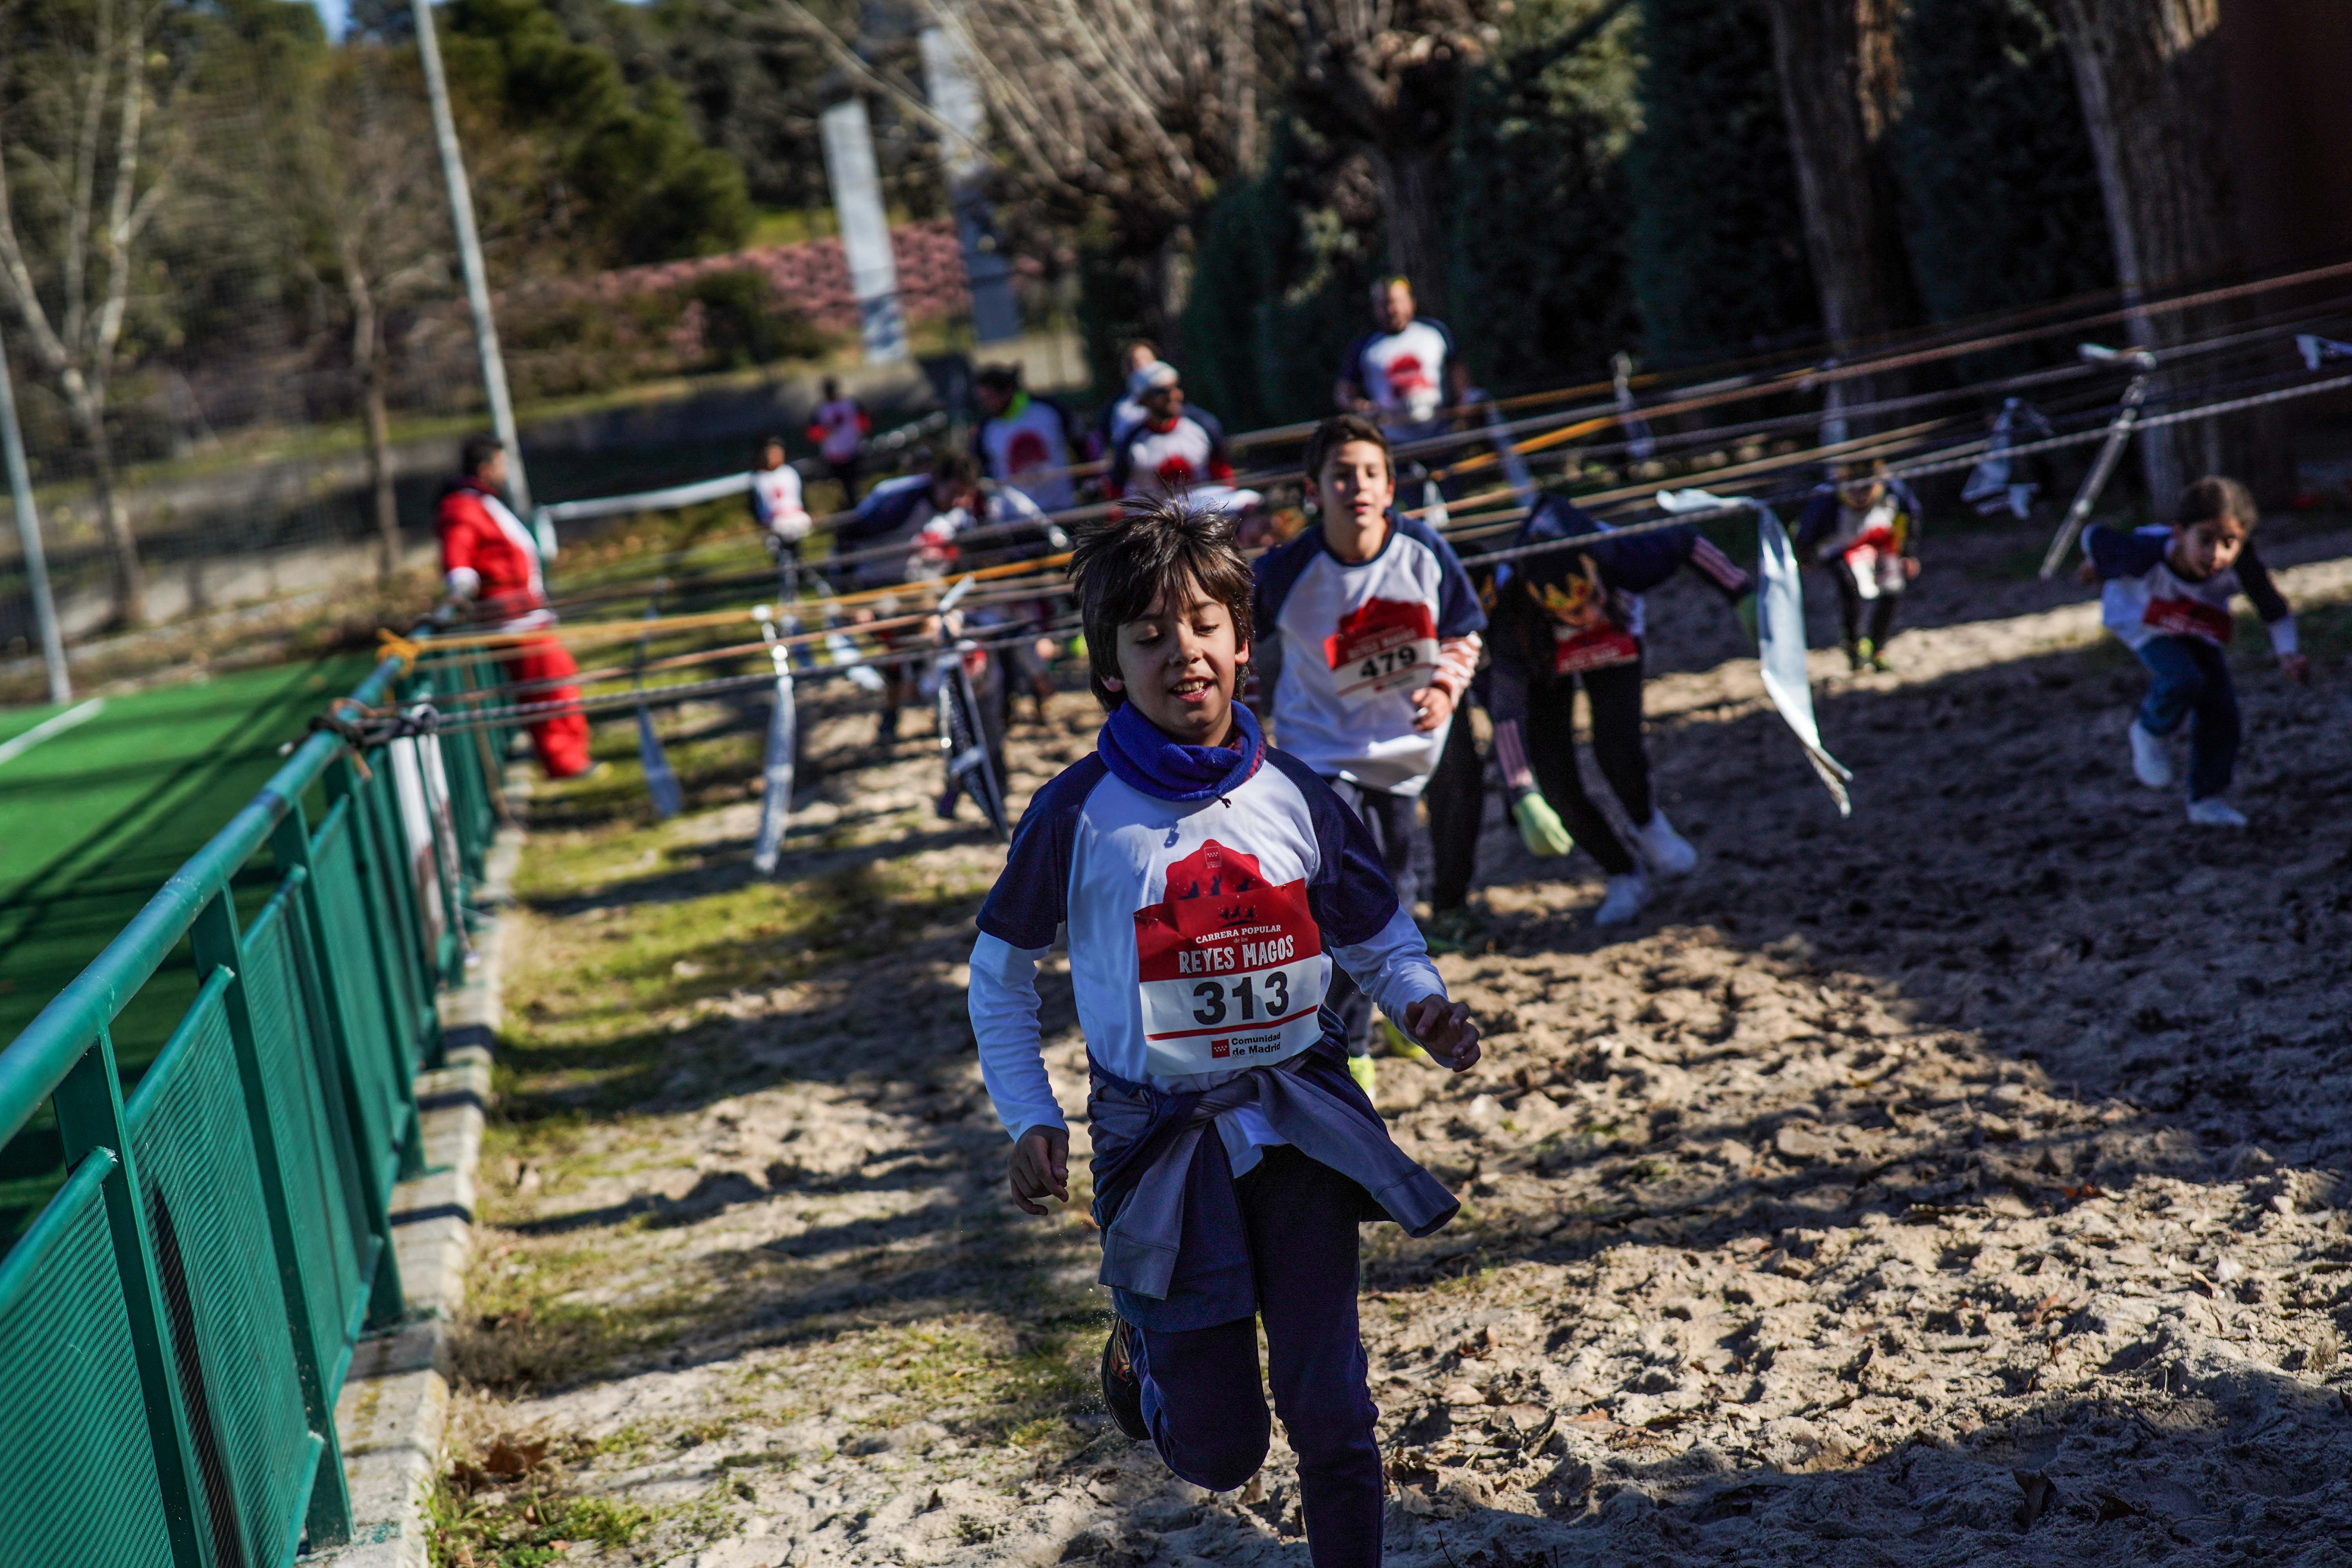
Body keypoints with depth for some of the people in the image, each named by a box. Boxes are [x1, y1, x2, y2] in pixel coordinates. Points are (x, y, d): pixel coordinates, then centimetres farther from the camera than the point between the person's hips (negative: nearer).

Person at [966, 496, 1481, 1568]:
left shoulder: (1293, 796, -2)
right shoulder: (1079, 814, -9)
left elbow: (1379, 936, 11)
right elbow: (1002, 969, 4)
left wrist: (1423, 1003, -11)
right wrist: (1029, 1119, -4)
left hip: (1298, 1116, 2)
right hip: (1158, 1135, -2)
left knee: (1328, 1405, -6)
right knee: (1218, 1453, 5)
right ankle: (1141, 1347, 39)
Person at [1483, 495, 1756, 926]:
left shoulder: (1620, 562, -40)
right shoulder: (1511, 619, -42)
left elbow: (1686, 542, -20)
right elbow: (1507, 712, -42)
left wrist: (1744, 595, -19)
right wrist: (1524, 801, -49)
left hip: (1615, 644, 0)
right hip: (1543, 660, 0)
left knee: (1617, 752, -23)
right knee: (1555, 783, -11)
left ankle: (1648, 826, 12)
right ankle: (1625, 879, 13)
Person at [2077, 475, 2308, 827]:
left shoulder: (2242, 569, -37)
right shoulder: (2149, 556, -43)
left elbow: (2275, 613, -19)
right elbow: (2095, 537, -23)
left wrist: (2287, 655, -34)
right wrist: (2095, 567, 0)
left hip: (2197, 627, 3)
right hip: (2140, 619, -3)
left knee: (2220, 709, -1)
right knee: (2184, 680, -27)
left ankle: (2208, 800, 20)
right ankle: (2150, 732, 7)